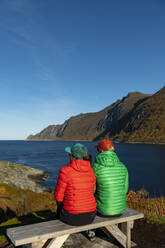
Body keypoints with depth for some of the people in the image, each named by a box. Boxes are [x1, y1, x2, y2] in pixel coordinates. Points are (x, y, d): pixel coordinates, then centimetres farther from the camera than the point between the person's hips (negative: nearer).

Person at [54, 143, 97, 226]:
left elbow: (59, 195, -11)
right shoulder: (91, 171, -2)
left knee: (60, 206, 31)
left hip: (73, 216, -4)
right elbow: (90, 192, 8)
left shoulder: (65, 171, -19)